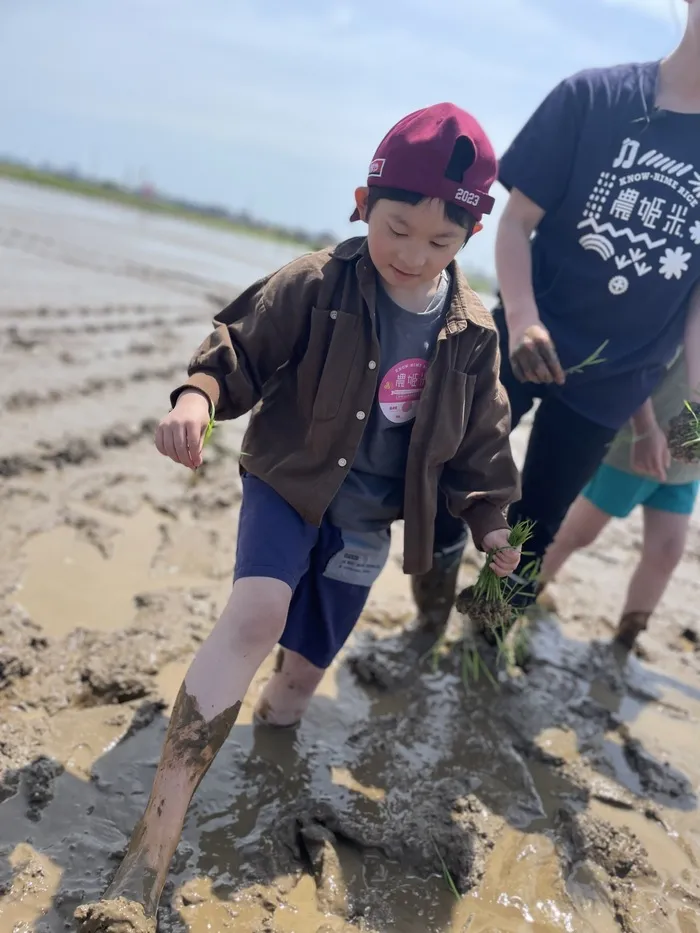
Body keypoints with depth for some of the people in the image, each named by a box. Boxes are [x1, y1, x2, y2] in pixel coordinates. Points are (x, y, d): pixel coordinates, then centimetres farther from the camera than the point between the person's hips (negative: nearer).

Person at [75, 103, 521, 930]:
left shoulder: (471, 332, -2)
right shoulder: (316, 286, -13)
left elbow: (479, 437, 7)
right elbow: (241, 344, -8)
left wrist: (490, 517, 5)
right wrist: (199, 393, -27)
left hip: (367, 520, 4)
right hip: (288, 483, -3)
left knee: (296, 683, 4)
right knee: (256, 613, -29)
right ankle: (151, 848, -25)